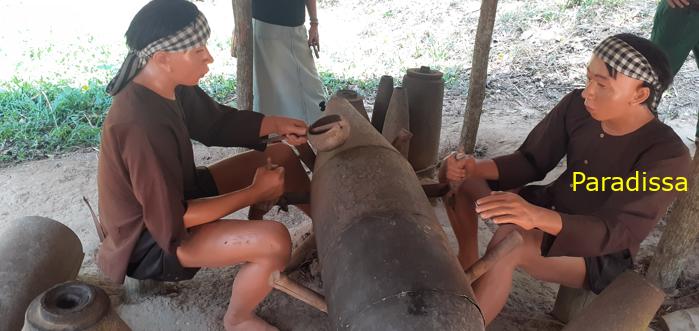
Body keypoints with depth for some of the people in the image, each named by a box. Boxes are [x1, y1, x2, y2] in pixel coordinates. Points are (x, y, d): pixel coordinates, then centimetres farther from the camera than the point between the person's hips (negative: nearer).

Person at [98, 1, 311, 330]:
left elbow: (217, 122, 8)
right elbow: (174, 222, -31)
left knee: (282, 156, 5)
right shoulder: (141, 127, -35)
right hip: (151, 240, -9)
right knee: (274, 241, -29)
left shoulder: (170, 86, -8)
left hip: (173, 195, 9)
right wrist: (254, 193, -23)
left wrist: (278, 124, -6)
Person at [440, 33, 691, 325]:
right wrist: (476, 168, -24)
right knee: (462, 178, -10)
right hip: (553, 206, 7)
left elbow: (616, 232, -32)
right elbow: (529, 162, -3)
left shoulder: (667, 156, -25)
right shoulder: (576, 106, -8)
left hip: (600, 254, -6)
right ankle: (468, 269, 2)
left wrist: (538, 217, -51)